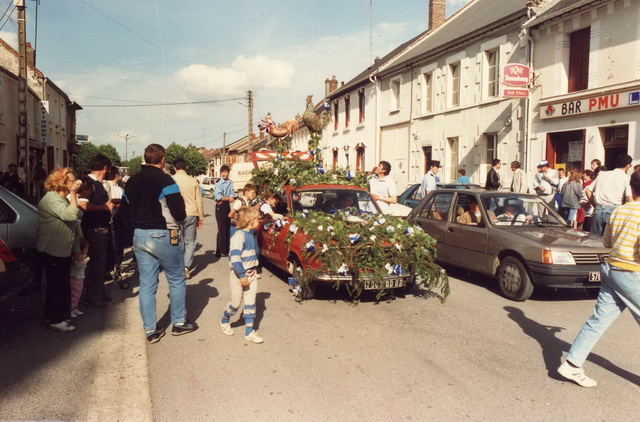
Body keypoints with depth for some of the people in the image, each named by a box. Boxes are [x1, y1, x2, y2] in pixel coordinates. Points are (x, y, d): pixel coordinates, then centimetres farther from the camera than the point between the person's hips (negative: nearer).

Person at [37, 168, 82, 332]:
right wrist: (73, 194, -23)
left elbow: (73, 226, 22)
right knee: (57, 285, -4)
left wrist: (76, 250, 20)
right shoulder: (51, 199, -16)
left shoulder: (63, 199, 18)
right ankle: (56, 320, 3)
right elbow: (70, 215, -31)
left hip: (64, 251, 10)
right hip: (53, 251, -10)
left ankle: (61, 315, 25)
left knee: (62, 285, 15)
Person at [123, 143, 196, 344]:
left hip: (139, 236, 6)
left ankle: (150, 330, 14)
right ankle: (179, 323, 19)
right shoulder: (164, 180, -14)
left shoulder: (131, 182, 8)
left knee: (146, 284, 9)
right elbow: (179, 212, -16)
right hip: (162, 236, -6)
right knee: (177, 280, 11)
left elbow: (127, 209, 12)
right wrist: (179, 217, 4)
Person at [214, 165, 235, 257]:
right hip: (220, 207, -6)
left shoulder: (230, 183, 8)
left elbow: (232, 196, 3)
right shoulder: (218, 183, -10)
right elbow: (218, 197, -17)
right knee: (222, 229, -7)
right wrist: (228, 198, -11)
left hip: (227, 205, 6)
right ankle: (220, 251, -2)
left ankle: (226, 249, 19)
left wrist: (223, 199, -12)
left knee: (228, 228, 10)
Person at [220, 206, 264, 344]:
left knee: (250, 303, 7)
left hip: (251, 274, 7)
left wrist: (253, 271, 17)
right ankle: (224, 321, 35)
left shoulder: (251, 235, 7)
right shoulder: (239, 235, -20)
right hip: (238, 275, -7)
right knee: (235, 303, 6)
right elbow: (234, 257, -26)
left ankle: (249, 331, 13)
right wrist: (242, 276, -24)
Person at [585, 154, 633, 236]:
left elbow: (588, 191, 14)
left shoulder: (602, 174, 16)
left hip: (598, 210, 4)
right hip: (613, 210, -4)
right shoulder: (626, 178, 3)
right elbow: (629, 198, -9)